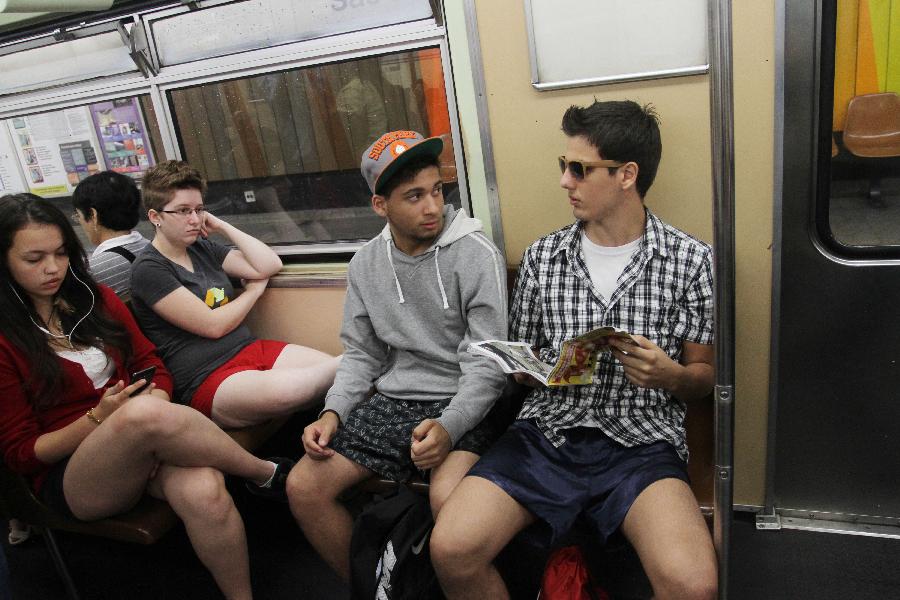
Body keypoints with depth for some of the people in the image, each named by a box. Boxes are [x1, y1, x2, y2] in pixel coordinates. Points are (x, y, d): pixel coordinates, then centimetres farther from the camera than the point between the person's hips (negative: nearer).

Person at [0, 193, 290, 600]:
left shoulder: (96, 299, 9)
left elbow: (152, 367, 11)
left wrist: (156, 408, -12)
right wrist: (99, 418, -19)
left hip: (142, 457, 4)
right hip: (68, 476, -3)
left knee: (204, 491, -34)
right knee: (144, 413, -38)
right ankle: (267, 473, -15)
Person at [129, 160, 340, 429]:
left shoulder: (203, 248, 16)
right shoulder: (149, 270, -6)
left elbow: (270, 265, 8)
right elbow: (213, 326, -11)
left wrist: (223, 226, 7)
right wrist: (254, 291, 5)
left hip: (252, 348, 8)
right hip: (206, 381, -7)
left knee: (333, 365, -21)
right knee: (286, 390, -37)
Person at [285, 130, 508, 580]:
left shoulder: (476, 254, -10)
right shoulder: (365, 264, 7)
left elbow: (485, 361, -12)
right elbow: (361, 354, 12)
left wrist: (449, 427, -26)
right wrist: (333, 413, -4)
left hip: (462, 405, -5)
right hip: (391, 402, 5)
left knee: (449, 499, -33)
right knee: (303, 487, -8)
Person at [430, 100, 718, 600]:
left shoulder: (690, 259, 3)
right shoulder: (542, 256, 10)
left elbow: (704, 375, 9)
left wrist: (671, 376, -13)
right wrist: (539, 369, -5)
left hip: (640, 441, -1)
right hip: (546, 432, 2)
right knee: (451, 550, -20)